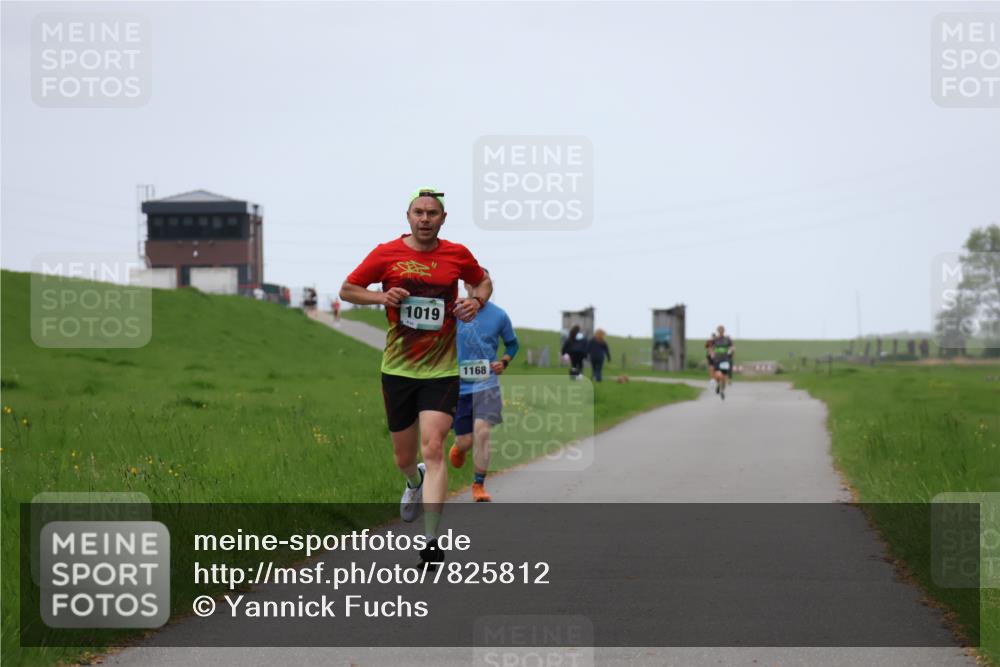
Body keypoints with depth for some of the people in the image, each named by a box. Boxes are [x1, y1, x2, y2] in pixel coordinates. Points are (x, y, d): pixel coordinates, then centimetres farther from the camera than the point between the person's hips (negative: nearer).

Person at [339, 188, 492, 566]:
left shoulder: (457, 255, 2)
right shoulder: (386, 254, -2)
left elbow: (483, 281, 21)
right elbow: (347, 290, 7)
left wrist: (477, 301, -2)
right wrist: (380, 297, -11)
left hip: (442, 370, -1)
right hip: (398, 370, 1)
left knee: (433, 449, -18)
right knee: (404, 458, 12)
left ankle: (431, 543, -19)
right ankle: (415, 483, 51)